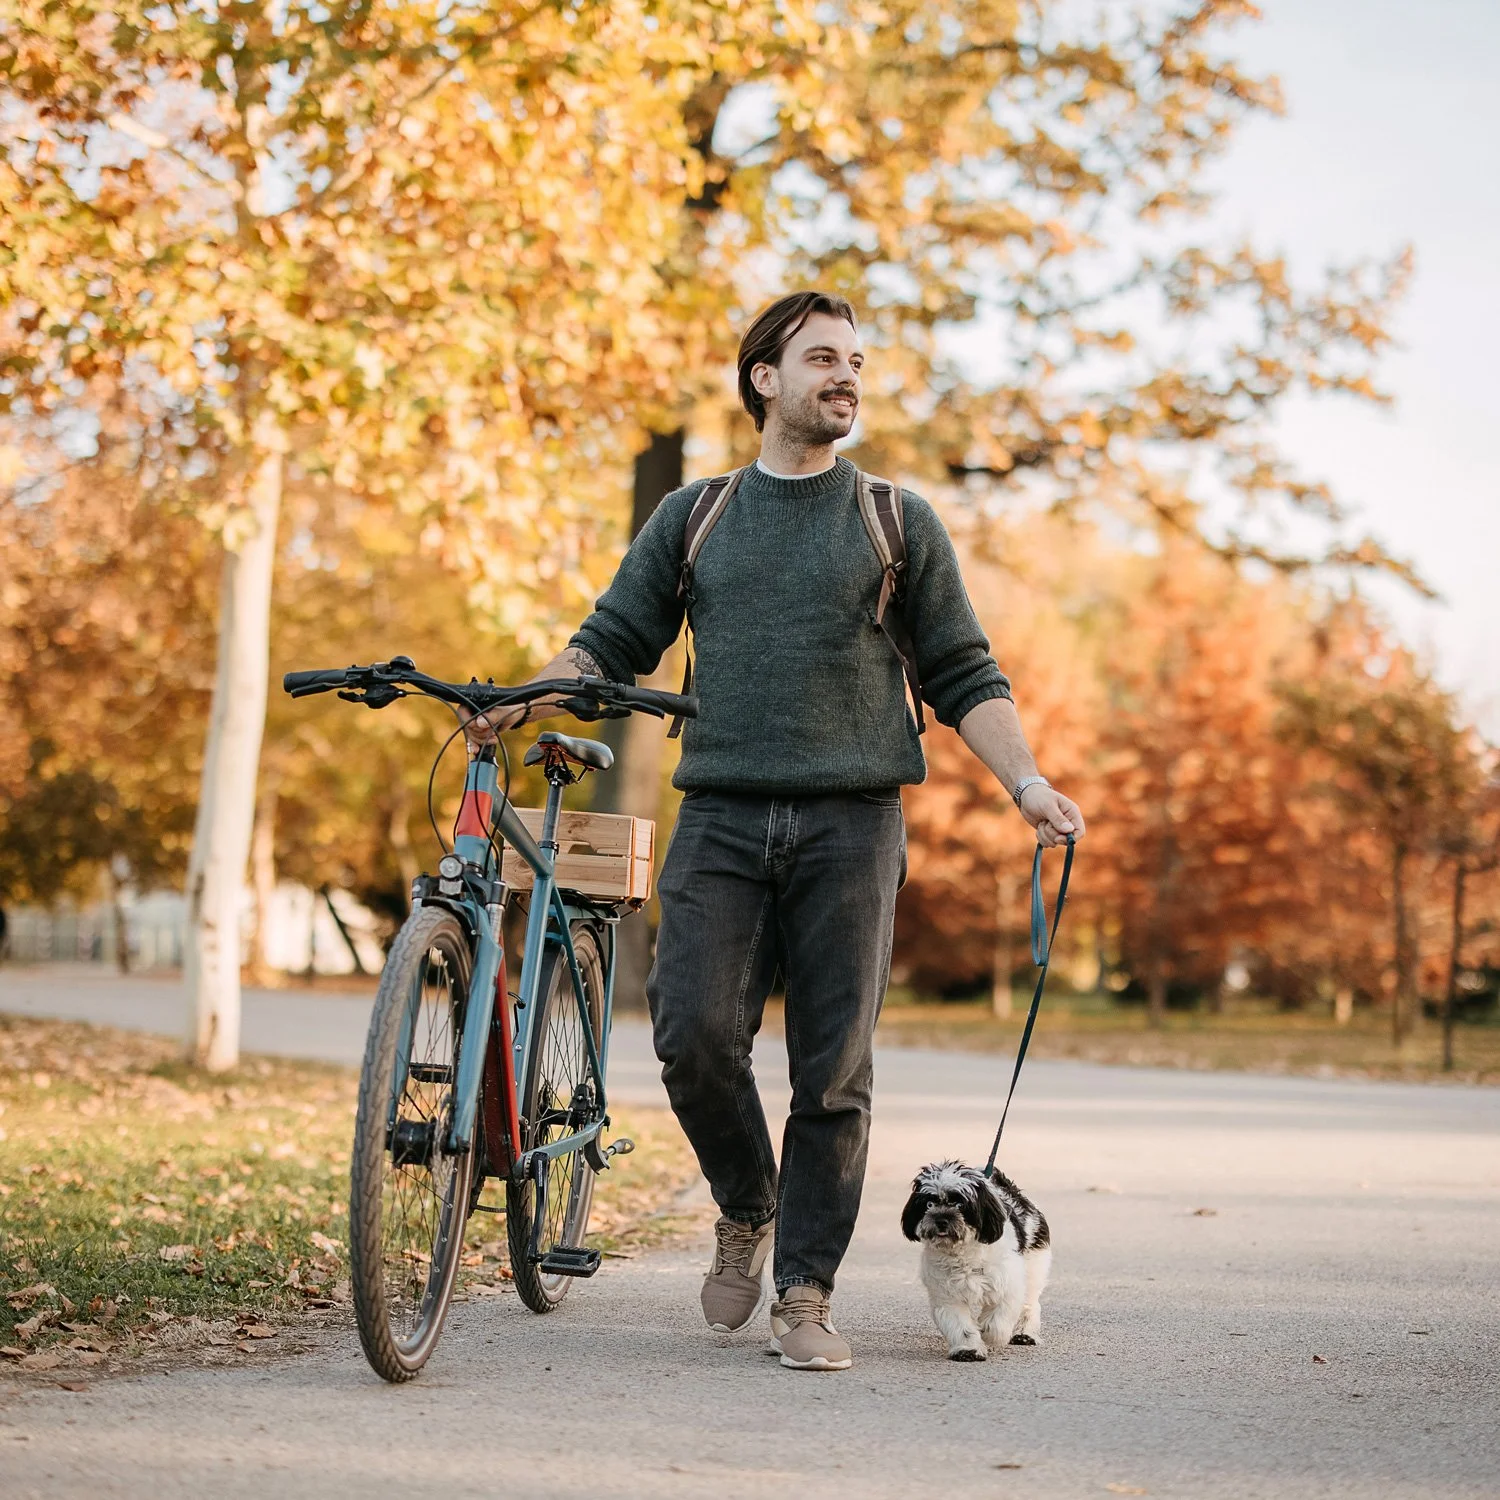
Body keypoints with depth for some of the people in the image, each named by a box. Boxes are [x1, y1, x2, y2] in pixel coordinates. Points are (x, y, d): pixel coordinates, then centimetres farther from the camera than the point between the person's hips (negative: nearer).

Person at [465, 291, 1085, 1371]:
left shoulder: (899, 521, 13)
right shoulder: (693, 516, 16)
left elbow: (963, 676, 11)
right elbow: (615, 643, 15)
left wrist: (1027, 780, -3)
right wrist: (519, 701, -3)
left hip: (851, 824, -1)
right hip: (721, 816, 1)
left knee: (834, 1068, -4)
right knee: (695, 1034, -12)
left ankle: (806, 1292, 6)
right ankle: (746, 1212, 15)